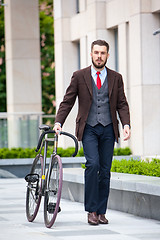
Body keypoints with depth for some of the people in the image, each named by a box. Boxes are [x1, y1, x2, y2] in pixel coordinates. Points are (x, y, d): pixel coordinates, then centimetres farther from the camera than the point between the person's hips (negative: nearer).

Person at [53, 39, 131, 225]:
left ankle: (101, 211, 11)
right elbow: (67, 102, 4)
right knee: (92, 164, -19)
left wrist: (126, 124, -7)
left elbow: (122, 104, 8)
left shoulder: (116, 78, 9)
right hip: (88, 128, -2)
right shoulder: (79, 76, 4)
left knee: (105, 170, 2)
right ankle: (91, 210, -10)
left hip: (108, 128, 2)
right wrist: (58, 122, -9)